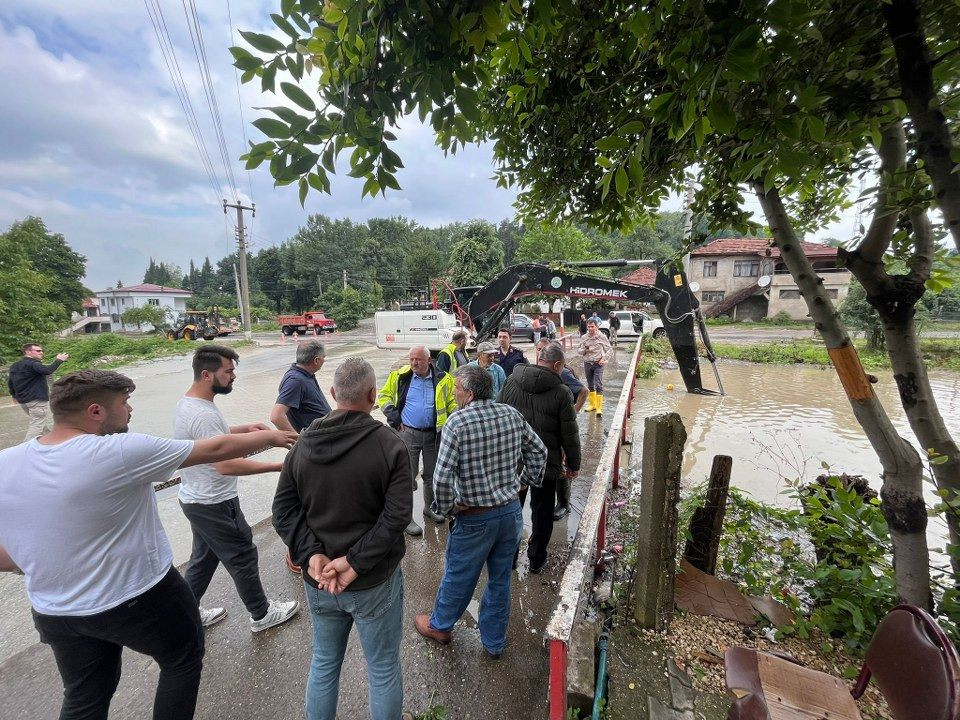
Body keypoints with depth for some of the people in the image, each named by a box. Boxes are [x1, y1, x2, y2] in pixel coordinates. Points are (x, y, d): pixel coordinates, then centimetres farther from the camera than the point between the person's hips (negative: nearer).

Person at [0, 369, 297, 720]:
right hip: (141, 598, -5)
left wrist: (58, 563, 12)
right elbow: (215, 450, -19)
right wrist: (271, 437, -5)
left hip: (54, 612, 6)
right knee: (183, 660, 21)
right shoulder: (122, 451, -26)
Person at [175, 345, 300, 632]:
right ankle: (261, 614, 26)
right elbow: (226, 465, -34)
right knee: (243, 558, 8)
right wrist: (278, 466, -33)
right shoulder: (203, 414, -30)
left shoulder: (186, 403, 3)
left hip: (195, 499, 9)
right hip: (215, 504, -9)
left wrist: (244, 428, 9)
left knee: (203, 558, 26)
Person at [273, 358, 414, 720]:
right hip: (375, 582, -4)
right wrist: (355, 562, -16)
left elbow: (284, 509, -4)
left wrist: (311, 554, -9)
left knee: (324, 663, 28)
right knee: (384, 670, 20)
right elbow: (396, 516, -23)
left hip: (317, 582, 4)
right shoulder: (390, 444, -19)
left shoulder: (303, 443, -6)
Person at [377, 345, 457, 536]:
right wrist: (393, 417, -7)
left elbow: (452, 402, 9)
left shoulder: (442, 379, -3)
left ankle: (430, 507, 39)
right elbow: (383, 396, 4)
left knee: (432, 474, 16)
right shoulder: (400, 376, -5)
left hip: (433, 434, 2)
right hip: (408, 433, -2)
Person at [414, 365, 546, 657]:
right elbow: (539, 451, 6)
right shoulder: (512, 415, -5)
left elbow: (442, 477, -24)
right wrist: (526, 480, 15)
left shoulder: (457, 422, -21)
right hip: (511, 512, 5)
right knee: (500, 580, 22)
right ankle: (494, 641, 42)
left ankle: (440, 625, 47)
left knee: (457, 577, 21)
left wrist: (445, 508, -7)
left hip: (474, 519, -4)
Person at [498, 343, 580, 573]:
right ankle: (536, 559, 32)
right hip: (545, 462, -2)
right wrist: (573, 465, 6)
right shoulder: (561, 393, -13)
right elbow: (569, 434, -8)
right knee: (542, 511, 17)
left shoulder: (510, 381, -4)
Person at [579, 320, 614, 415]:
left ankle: (599, 408, -6)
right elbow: (580, 351, 6)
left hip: (598, 364, -3)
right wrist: (585, 350, -16)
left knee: (598, 386, -9)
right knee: (590, 386, 14)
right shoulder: (584, 338, 2)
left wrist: (604, 358, -10)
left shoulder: (601, 337, -4)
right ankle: (592, 404, 27)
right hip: (587, 364, 3)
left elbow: (609, 349, 3)